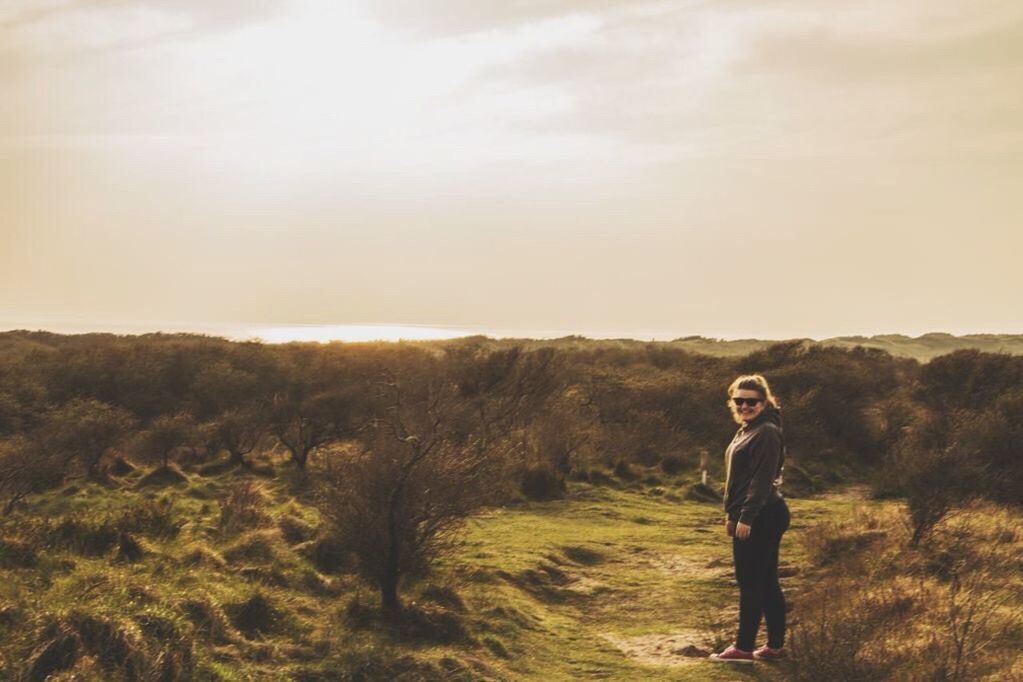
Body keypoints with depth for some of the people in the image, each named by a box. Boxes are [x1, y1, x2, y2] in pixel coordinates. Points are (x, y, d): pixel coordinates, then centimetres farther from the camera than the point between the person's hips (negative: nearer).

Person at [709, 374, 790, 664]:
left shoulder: (767, 433, -14)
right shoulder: (746, 431, 17)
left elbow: (762, 479, -20)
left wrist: (746, 517, -22)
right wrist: (731, 514, 20)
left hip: (761, 517, -10)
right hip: (752, 517, 10)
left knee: (751, 582, -4)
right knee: (767, 582, 13)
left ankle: (743, 647, 2)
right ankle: (775, 645, 20)